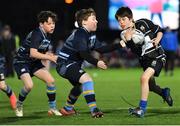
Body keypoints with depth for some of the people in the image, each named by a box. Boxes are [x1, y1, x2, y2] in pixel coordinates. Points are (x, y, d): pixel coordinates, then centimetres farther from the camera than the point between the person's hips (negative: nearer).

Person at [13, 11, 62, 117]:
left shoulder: (47, 35, 4)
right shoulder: (36, 34, -24)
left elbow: (44, 52, 16)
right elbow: (33, 53, -34)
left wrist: (50, 55, -7)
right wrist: (50, 57, -30)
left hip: (34, 62, 8)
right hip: (21, 61, -8)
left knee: (51, 80, -6)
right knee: (29, 85, -26)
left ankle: (53, 108, 6)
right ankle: (19, 106, 2)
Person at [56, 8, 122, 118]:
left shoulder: (91, 34, 8)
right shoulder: (80, 34, -21)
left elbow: (100, 49, 7)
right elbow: (83, 53, -31)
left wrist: (119, 45, 3)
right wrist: (96, 62, -43)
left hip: (72, 64, 11)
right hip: (65, 63, -11)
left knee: (80, 85, 31)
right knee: (86, 79, -28)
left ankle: (68, 109, 50)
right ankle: (94, 110, -33)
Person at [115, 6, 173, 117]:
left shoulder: (143, 23, -10)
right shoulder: (125, 35, -4)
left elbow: (159, 30, 6)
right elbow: (136, 51, -16)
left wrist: (157, 40, -13)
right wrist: (128, 40, -31)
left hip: (157, 57, -5)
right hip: (145, 60, 5)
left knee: (144, 78, -25)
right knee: (150, 86, 18)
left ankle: (142, 108, -24)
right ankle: (164, 93, 52)